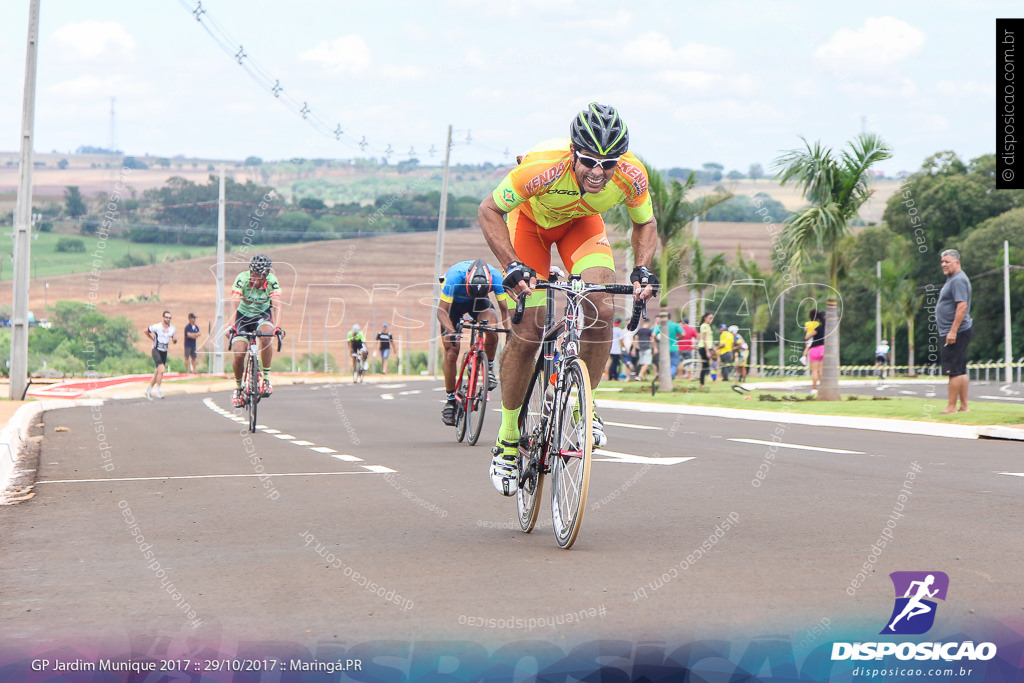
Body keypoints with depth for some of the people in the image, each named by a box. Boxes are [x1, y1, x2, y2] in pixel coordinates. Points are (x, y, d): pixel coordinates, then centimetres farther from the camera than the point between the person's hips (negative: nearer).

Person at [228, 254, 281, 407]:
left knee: (266, 336, -34)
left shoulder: (272, 281, -22)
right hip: (243, 315, 0)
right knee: (239, 354, -15)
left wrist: (276, 325, -45)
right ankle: (238, 387, 11)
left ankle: (266, 377, -20)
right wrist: (231, 326, -44)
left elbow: (275, 305, -29)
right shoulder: (242, 278, -25)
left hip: (262, 315, 0)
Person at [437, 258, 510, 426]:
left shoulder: (496, 277, -33)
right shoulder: (454, 276, -39)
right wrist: (451, 332, -48)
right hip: (453, 303, -1)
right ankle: (450, 400, 5)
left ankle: (489, 367, -8)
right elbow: (442, 311, -32)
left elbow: (504, 309, -23)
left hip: (479, 303, 1)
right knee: (451, 353, -10)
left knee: (492, 325, -32)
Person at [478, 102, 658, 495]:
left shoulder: (632, 177, -31)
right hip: (531, 219, -2)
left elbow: (645, 224, -8)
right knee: (529, 330, -10)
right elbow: (489, 211, -26)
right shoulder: (542, 167, -40)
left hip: (581, 223, 2)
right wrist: (513, 266, -37)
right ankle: (508, 440, 4)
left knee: (601, 310, -22)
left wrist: (642, 269, -26)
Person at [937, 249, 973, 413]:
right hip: (952, 332, 11)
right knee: (961, 371, 13)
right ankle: (964, 406, 17)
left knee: (954, 370, -9)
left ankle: (951, 406, -8)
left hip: (957, 332, -11)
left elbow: (962, 306, -23)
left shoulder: (958, 280, -14)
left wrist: (953, 331, -25)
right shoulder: (952, 279, 18)